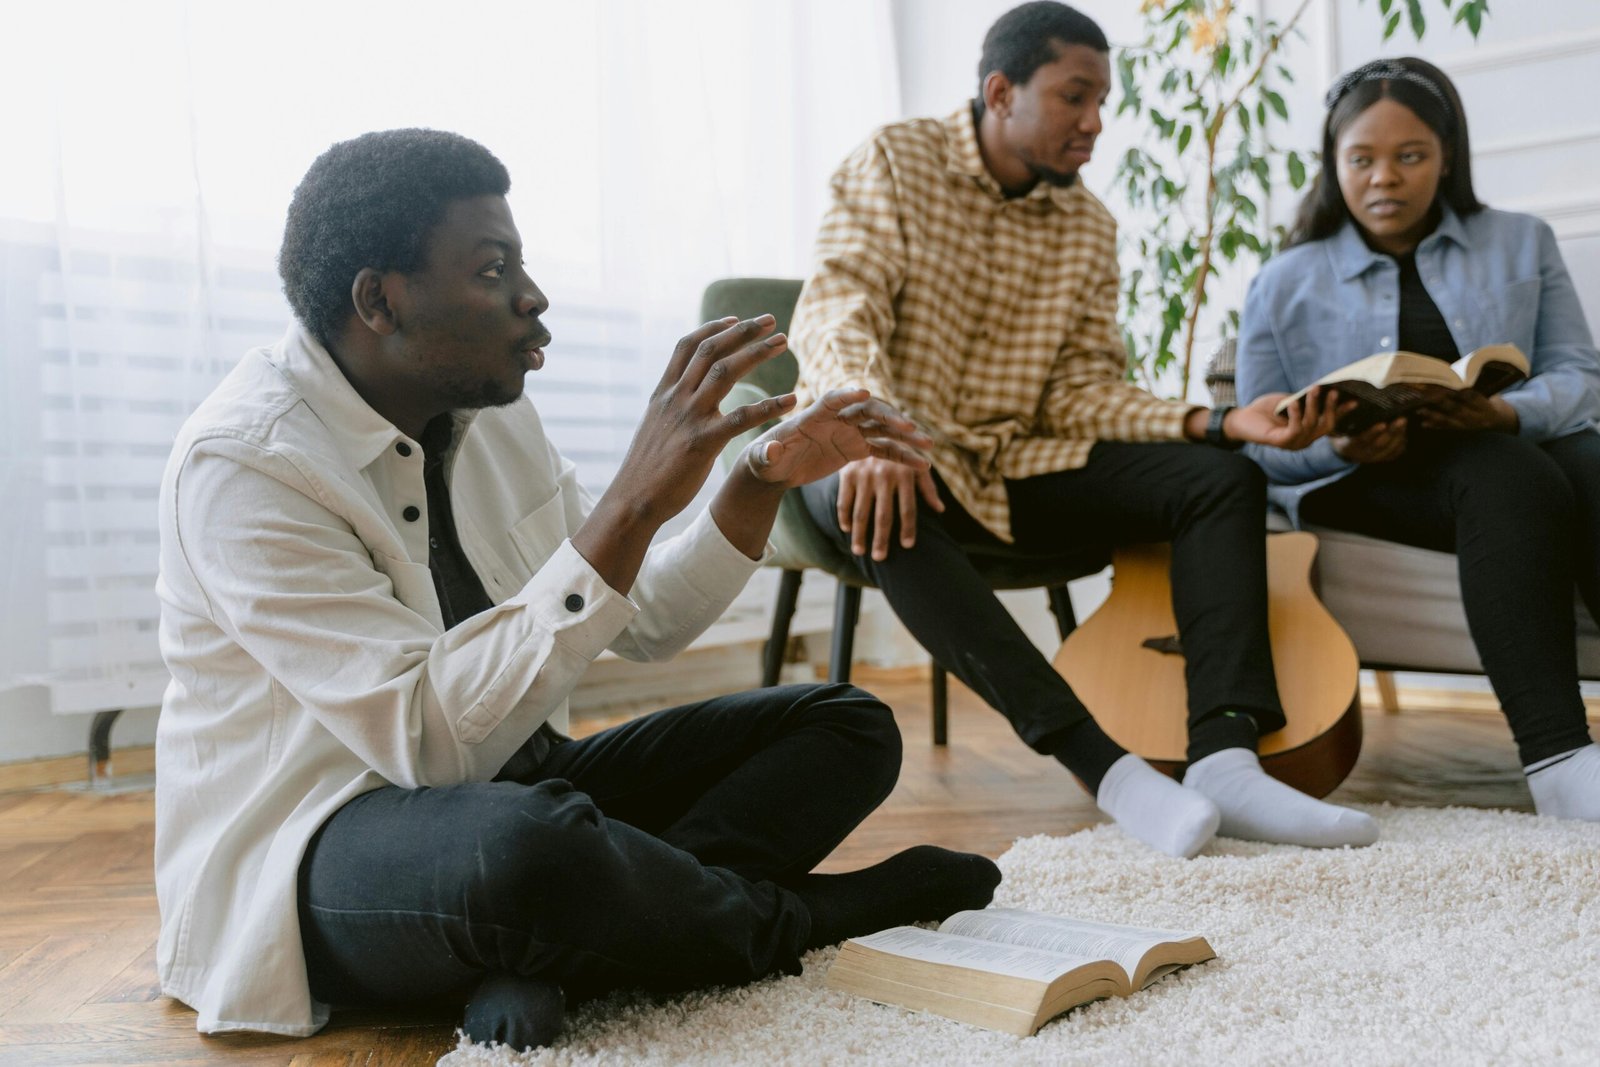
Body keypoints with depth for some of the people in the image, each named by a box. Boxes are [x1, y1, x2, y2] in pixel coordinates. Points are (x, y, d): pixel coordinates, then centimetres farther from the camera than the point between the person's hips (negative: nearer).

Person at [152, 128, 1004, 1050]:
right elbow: (430, 738, -28)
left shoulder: (489, 411, 4)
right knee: (529, 841, -42)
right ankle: (790, 920, -10)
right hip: (316, 856, -8)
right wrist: (635, 503, -32)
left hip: (509, 791, 8)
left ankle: (543, 956, -19)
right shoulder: (240, 465, -19)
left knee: (847, 727, 1)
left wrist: (768, 475, -5)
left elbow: (644, 622, 11)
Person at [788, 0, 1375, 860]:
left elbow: (1083, 391, 2)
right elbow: (833, 314, -18)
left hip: (1014, 465, 5)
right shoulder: (894, 162, -4)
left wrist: (1220, 423, -15)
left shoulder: (1089, 228, 9)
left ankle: (1224, 758, -31)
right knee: (877, 504, -41)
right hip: (881, 455, -5)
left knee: (1224, 478, -12)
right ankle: (1107, 768, -41)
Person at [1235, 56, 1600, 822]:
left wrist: (1510, 412, -16)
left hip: (1519, 444, 3)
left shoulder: (1521, 243, 18)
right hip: (1363, 479, -2)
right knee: (1515, 482, -35)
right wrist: (1337, 445, -16)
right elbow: (1261, 439, 7)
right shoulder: (1286, 284, 13)